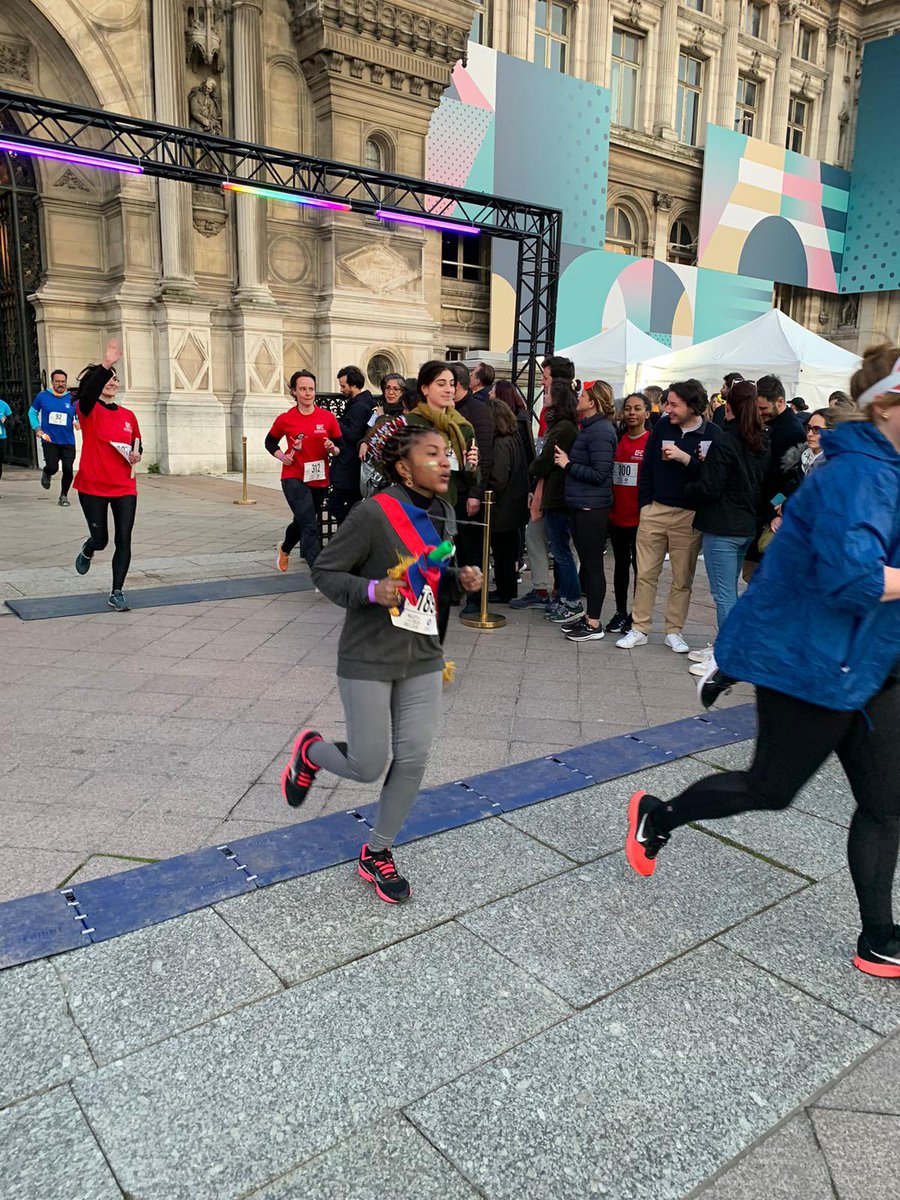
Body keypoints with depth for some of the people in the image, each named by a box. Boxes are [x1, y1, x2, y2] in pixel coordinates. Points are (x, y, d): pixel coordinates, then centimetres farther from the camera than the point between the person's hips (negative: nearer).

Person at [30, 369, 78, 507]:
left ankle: (64, 496, 19)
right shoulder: (42, 396, 1)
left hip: (68, 441, 1)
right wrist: (38, 429, 2)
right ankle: (46, 474, 28)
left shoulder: (72, 399, 0)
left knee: (68, 469, -4)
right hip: (49, 440, -1)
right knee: (52, 468, -12)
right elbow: (32, 413, 13)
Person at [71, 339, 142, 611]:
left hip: (124, 488, 3)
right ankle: (87, 552, 46)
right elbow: (88, 392, -30)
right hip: (92, 487, -3)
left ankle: (117, 593, 6)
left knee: (123, 541, -4)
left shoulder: (128, 415, 6)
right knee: (100, 539, 7)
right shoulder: (88, 410, -7)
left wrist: (136, 454, -4)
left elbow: (137, 443, 20)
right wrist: (105, 365, -44)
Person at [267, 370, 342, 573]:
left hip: (320, 479, 4)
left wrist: (333, 448, -16)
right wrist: (281, 456, -5)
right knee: (310, 526, -17)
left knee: (302, 521, 22)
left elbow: (340, 448, 6)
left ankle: (284, 548, 54)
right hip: (294, 478, -3)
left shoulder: (328, 417, -1)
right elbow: (270, 442, 14)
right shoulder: (285, 419, -3)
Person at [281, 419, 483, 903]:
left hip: (422, 656, 6)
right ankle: (310, 751, 35)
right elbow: (324, 572, -13)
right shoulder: (374, 513, -19)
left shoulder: (442, 514, 4)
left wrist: (458, 577, -1)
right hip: (368, 659, -6)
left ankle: (377, 852, 27)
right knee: (368, 767, 0)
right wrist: (371, 591, -29)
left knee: (413, 759, 5)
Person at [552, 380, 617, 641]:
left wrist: (568, 464, -14)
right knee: (587, 563, 16)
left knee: (593, 565, -2)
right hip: (580, 504, 10)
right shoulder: (588, 427, 14)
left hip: (591, 508, -10)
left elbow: (599, 474, -20)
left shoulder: (601, 431, -16)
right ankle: (589, 616, 26)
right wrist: (566, 460, 4)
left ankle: (594, 625, 6)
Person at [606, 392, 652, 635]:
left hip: (640, 517, -5)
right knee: (620, 564, 13)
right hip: (617, 514, 5)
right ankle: (621, 613, 24)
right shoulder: (617, 440, 8)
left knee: (639, 567, 4)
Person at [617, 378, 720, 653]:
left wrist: (685, 458, -21)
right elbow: (647, 466, 8)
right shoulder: (663, 425, 3)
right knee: (646, 573, 5)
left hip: (689, 516, -2)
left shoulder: (713, 434, -6)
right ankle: (640, 629, 15)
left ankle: (674, 631, 20)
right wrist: (644, 504, 5)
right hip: (655, 510, 2)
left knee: (683, 579, 8)